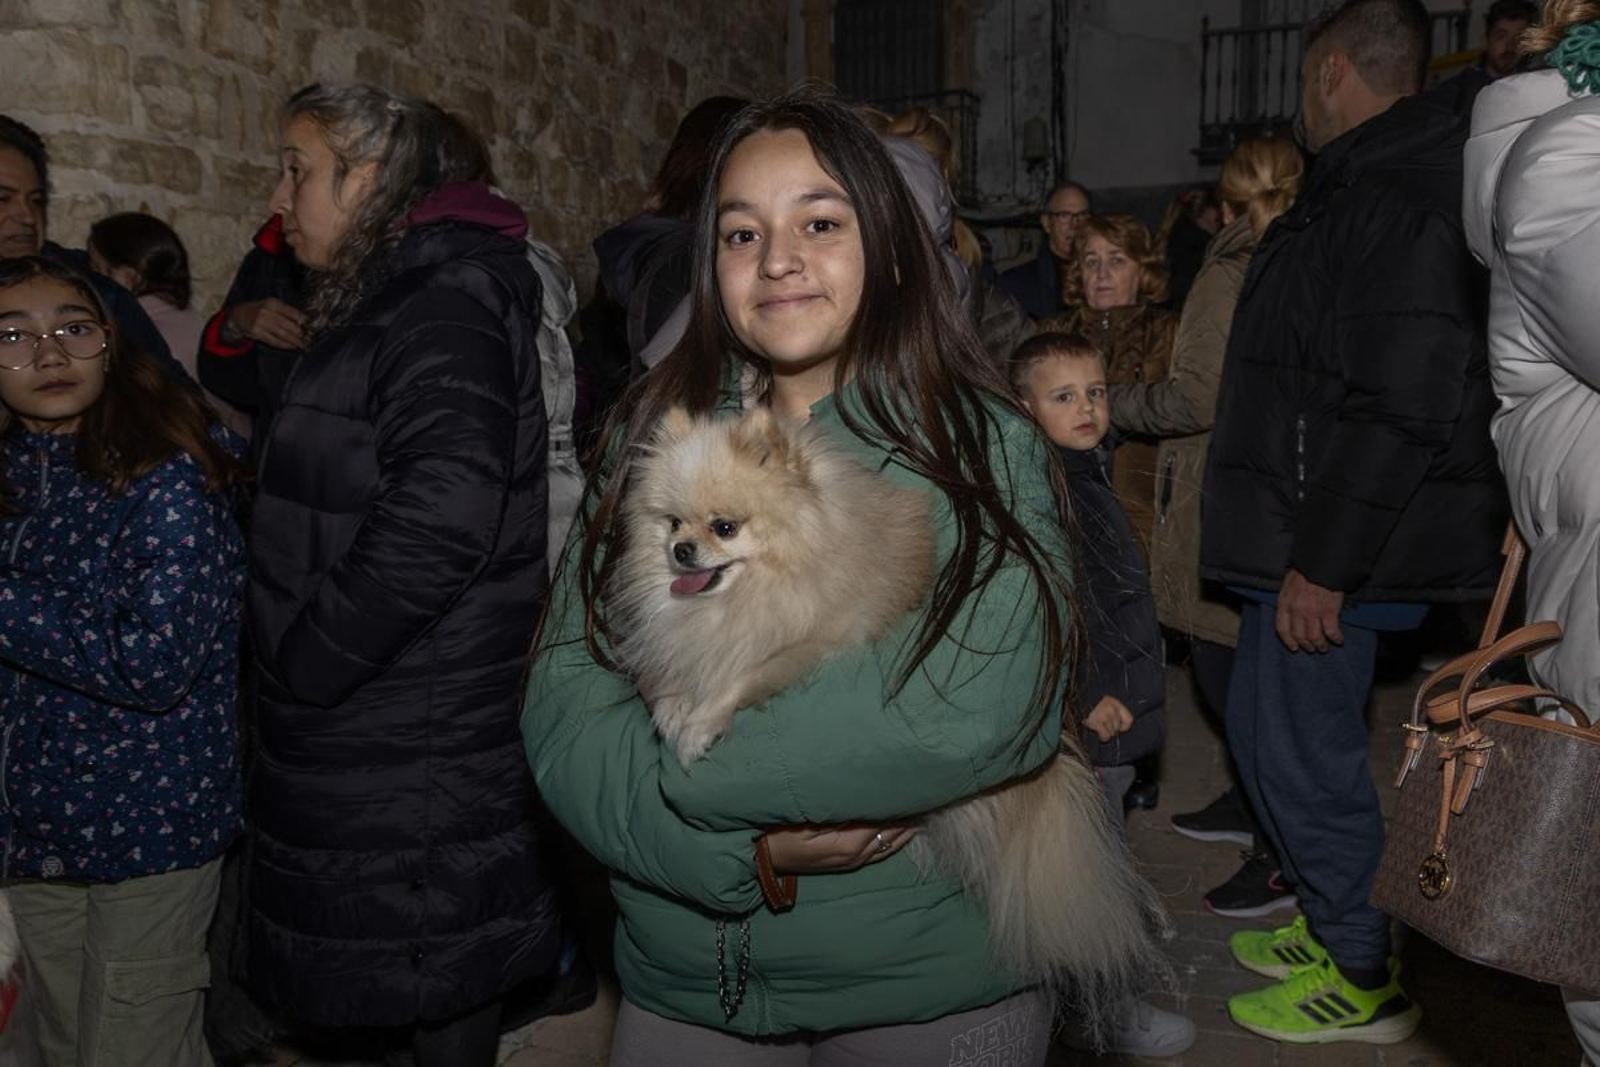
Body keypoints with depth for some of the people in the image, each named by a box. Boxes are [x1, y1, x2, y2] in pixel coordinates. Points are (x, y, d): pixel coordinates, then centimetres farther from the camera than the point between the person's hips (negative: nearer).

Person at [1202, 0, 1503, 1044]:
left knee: (1302, 748, 2)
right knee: (1268, 726, 19)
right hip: (1313, 533, 10)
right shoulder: (1362, 185, 14)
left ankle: (1364, 981, 20)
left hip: (1338, 547, -10)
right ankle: (1334, 925, 36)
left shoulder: (1395, 197, -19)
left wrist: (1324, 562, -23)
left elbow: (1402, 406, -26)